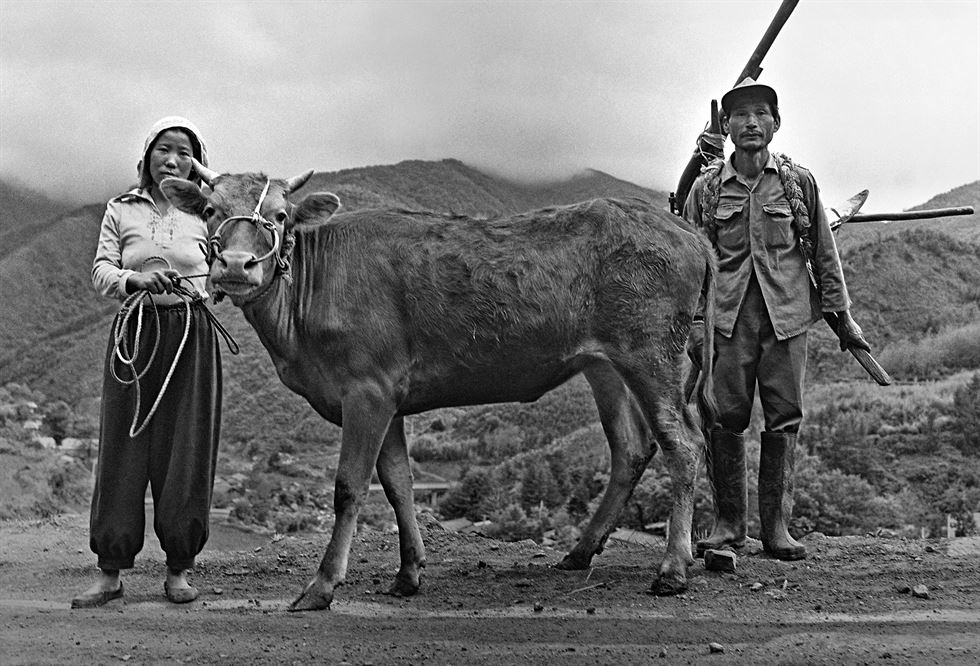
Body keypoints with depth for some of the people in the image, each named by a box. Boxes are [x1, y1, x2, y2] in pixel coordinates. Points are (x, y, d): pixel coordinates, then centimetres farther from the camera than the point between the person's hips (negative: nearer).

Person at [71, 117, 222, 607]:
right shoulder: (121, 211, 8)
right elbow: (101, 271, 1)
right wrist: (135, 278, -18)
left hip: (191, 336, 0)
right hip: (135, 333, 0)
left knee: (186, 451, 1)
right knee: (122, 450, 1)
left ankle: (178, 570, 13)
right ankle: (110, 572, 10)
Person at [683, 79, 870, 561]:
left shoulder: (798, 181, 7)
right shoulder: (707, 187, 6)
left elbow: (823, 252, 11)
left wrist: (842, 315, 10)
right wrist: (693, 325, 2)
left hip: (787, 313, 0)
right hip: (728, 317, 0)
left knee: (784, 418, 1)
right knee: (725, 417, -1)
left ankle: (776, 525, 11)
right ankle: (726, 523, 12)